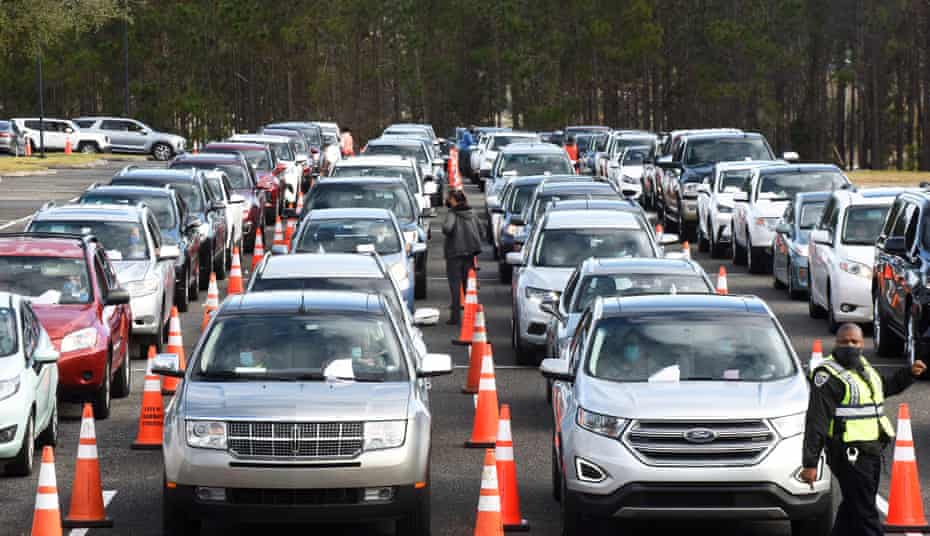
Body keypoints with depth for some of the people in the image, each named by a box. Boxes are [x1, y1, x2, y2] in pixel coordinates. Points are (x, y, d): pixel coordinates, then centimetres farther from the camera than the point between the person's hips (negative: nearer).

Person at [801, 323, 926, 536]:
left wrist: (909, 373, 23)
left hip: (872, 451, 8)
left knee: (852, 507, 18)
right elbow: (816, 421, -16)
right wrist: (810, 463, -21)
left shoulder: (863, 366, 15)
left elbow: (886, 385, 39)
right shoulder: (827, 374, -11)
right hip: (849, 453, -8)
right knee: (864, 513, -9)